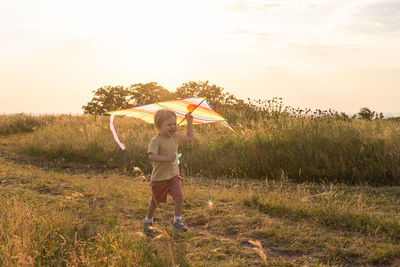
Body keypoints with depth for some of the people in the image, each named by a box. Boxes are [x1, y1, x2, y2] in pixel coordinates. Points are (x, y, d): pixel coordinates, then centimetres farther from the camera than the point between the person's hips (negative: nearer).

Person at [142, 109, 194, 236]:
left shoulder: (175, 137, 4)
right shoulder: (156, 141, -17)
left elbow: (189, 138, 19)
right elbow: (151, 156, -29)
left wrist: (190, 122, 13)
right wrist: (166, 158, -40)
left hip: (173, 175, 4)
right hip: (159, 177, -4)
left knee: (179, 197, -15)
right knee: (155, 201, 11)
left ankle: (177, 221, -1)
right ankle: (147, 222, 34)